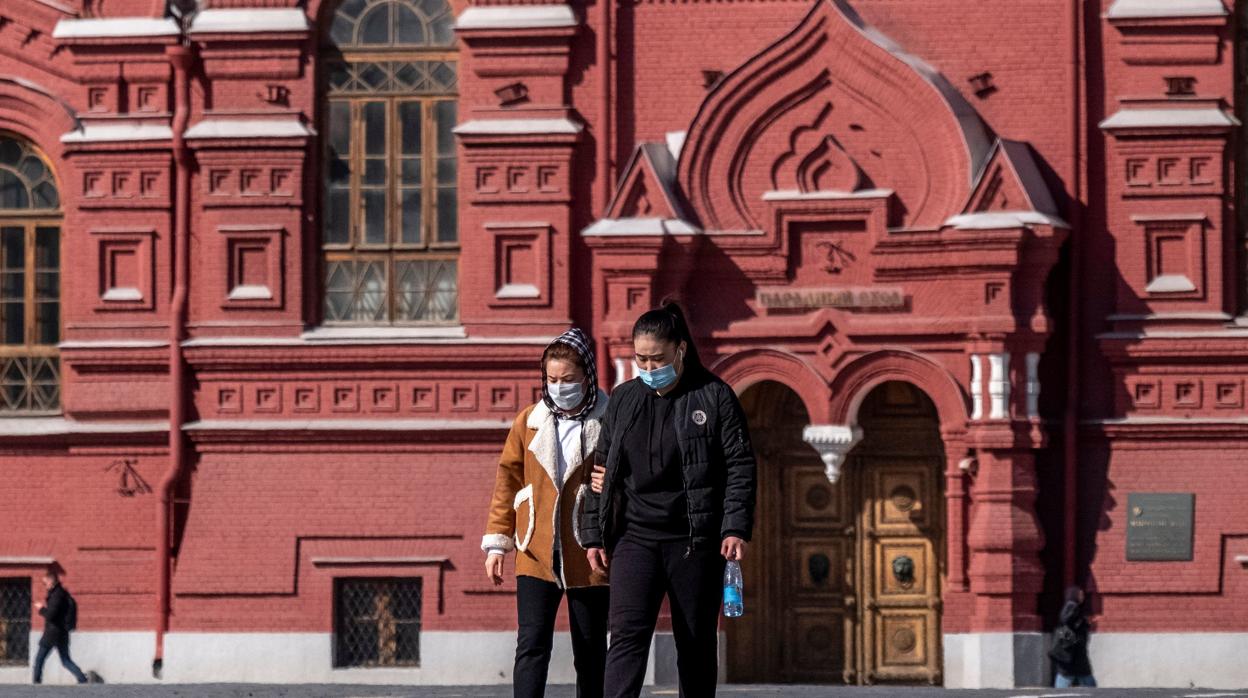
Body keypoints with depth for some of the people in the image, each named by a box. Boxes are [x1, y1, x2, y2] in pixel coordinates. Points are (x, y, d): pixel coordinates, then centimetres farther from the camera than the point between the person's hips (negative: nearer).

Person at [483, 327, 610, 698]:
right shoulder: (529, 422, 7)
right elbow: (507, 482, 11)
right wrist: (497, 542, 7)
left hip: (588, 558, -1)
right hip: (536, 556, 1)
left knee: (589, 654, 8)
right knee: (532, 646, -9)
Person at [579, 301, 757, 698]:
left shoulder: (714, 397, -1)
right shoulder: (623, 400, 10)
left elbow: (740, 466, -3)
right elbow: (603, 470, 15)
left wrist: (736, 528, -13)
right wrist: (594, 535, 10)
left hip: (696, 541, -2)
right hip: (634, 537, 2)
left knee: (697, 642, 6)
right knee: (627, 635, -11)